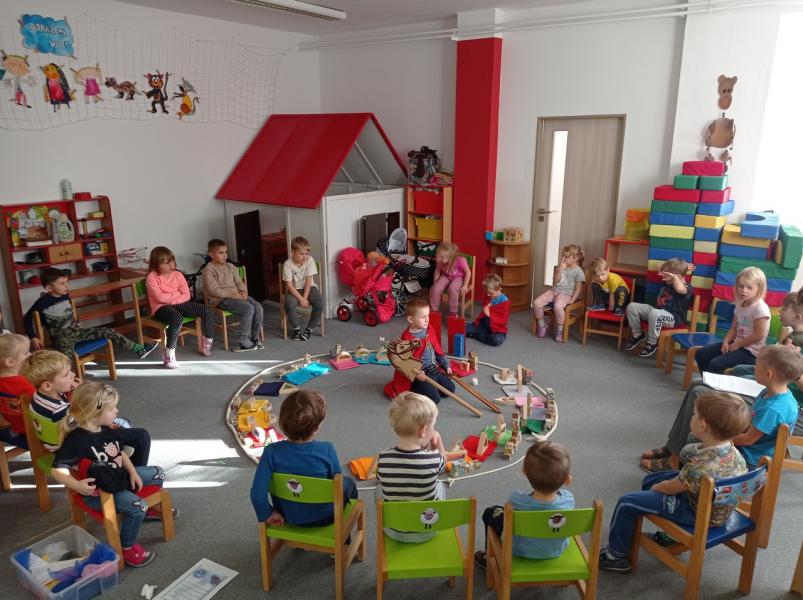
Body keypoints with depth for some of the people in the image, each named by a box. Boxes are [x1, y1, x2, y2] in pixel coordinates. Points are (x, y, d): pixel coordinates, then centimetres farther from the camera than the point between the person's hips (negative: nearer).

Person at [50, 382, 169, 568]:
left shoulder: (107, 430, -1)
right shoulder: (77, 440, -28)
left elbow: (121, 453, 11)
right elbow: (57, 470, -29)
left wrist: (133, 472, 2)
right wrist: (78, 486, -41)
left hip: (119, 476, 9)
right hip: (99, 491, -9)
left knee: (158, 474, 16)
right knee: (137, 507, -26)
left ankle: (151, 507, 41)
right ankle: (126, 548, -3)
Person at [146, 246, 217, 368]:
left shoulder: (177, 275, 7)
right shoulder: (152, 277, -8)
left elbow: (186, 296, 0)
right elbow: (160, 297, -20)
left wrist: (170, 299, -15)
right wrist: (177, 294, -9)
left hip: (179, 304, 6)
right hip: (161, 307, -6)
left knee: (208, 311, -10)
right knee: (177, 318, -41)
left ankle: (207, 343, 11)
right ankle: (169, 354, -28)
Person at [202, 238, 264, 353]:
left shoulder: (230, 266, 16)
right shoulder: (209, 269, -7)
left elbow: (239, 281, 17)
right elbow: (214, 290, -15)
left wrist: (243, 291, -6)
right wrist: (233, 295, -20)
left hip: (237, 295, 7)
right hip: (221, 299, -7)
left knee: (258, 307, -17)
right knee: (248, 308, -28)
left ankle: (254, 338, -5)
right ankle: (244, 342, -17)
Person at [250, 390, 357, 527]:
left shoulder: (272, 452, -26)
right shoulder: (327, 450, -29)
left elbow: (257, 493, -27)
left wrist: (267, 514, -9)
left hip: (287, 516, 3)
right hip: (323, 518, -3)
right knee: (349, 483, 28)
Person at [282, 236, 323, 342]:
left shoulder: (310, 260, -11)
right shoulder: (288, 264, -14)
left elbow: (308, 281, -12)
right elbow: (289, 285, -14)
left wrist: (305, 298, -19)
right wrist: (301, 299, -22)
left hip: (309, 288, 1)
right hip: (294, 290, -1)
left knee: (319, 304, -26)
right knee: (288, 305, -31)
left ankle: (309, 329, -5)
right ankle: (297, 328, -4)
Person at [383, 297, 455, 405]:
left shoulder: (430, 329, 2)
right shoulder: (407, 338, -21)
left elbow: (437, 349, 15)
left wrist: (446, 365, 15)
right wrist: (416, 374, -32)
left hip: (435, 370, 8)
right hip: (420, 374, -8)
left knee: (450, 388, 10)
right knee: (434, 398, -18)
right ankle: (411, 390, 5)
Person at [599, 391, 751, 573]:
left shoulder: (701, 467, -38)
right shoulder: (731, 449, -13)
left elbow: (670, 488, -19)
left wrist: (655, 488, 3)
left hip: (698, 514, -8)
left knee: (627, 503, -6)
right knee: (650, 479, 23)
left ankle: (616, 555, 14)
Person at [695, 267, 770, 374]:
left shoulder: (760, 308, -18)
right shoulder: (740, 305, 7)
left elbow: (758, 335, -21)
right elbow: (734, 328, 10)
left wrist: (737, 344, -14)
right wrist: (726, 341, -7)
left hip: (751, 350, -9)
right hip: (737, 344, 9)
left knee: (715, 364, -24)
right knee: (700, 354, 5)